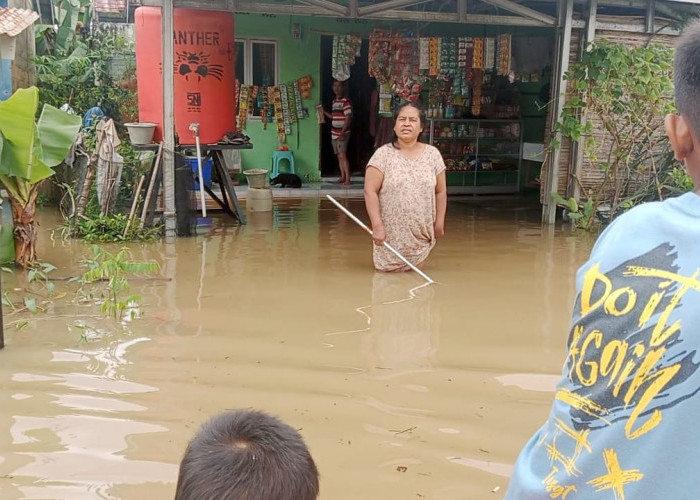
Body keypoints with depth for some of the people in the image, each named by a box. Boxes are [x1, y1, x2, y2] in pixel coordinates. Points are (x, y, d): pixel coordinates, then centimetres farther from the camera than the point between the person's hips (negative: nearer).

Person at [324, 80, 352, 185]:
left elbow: (348, 118, -15)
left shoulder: (345, 101, -10)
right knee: (339, 156, 10)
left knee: (343, 155, -13)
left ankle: (347, 179, -14)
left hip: (342, 133, -8)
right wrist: (323, 111, 18)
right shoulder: (334, 101, 16)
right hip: (334, 133, 8)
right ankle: (342, 177, 16)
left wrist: (342, 133, -20)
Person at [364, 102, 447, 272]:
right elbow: (370, 192, -11)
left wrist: (439, 222, 6)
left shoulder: (433, 154, 1)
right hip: (391, 232, -2)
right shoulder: (383, 154, -7)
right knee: (386, 270, 2)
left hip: (421, 233, 2)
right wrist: (377, 225, -17)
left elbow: (440, 192, 8)